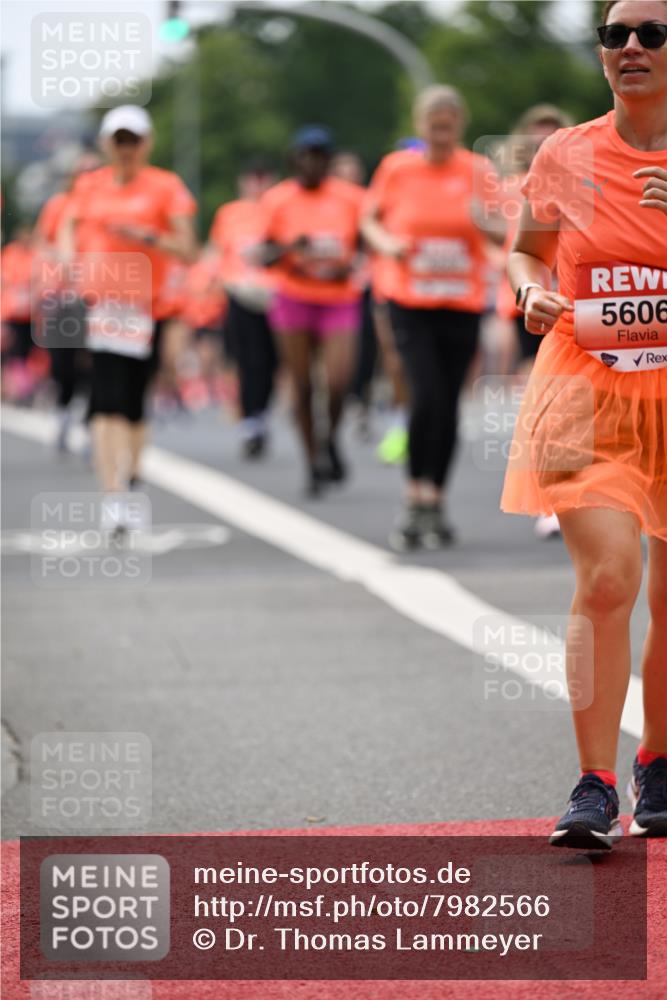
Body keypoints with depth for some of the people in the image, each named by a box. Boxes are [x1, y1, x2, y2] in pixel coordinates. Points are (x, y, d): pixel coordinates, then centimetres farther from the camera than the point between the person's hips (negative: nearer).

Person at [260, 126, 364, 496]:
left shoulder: (351, 197, 2)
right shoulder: (277, 200, 1)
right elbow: (267, 256, 3)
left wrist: (351, 266, -11)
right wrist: (291, 247, -17)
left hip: (339, 299, 0)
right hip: (294, 299, 0)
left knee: (339, 381, -15)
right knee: (302, 386, 1)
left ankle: (331, 439, 15)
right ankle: (313, 461, 16)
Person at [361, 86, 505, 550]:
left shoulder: (478, 171, 0)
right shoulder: (397, 168, 0)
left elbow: (504, 233, 1)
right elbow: (370, 221, 11)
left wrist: (488, 225, -22)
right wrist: (386, 243, -10)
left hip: (462, 302, 2)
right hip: (410, 299, -2)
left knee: (448, 404, 5)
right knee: (427, 397, -16)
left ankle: (435, 506, 19)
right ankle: (416, 503, -5)